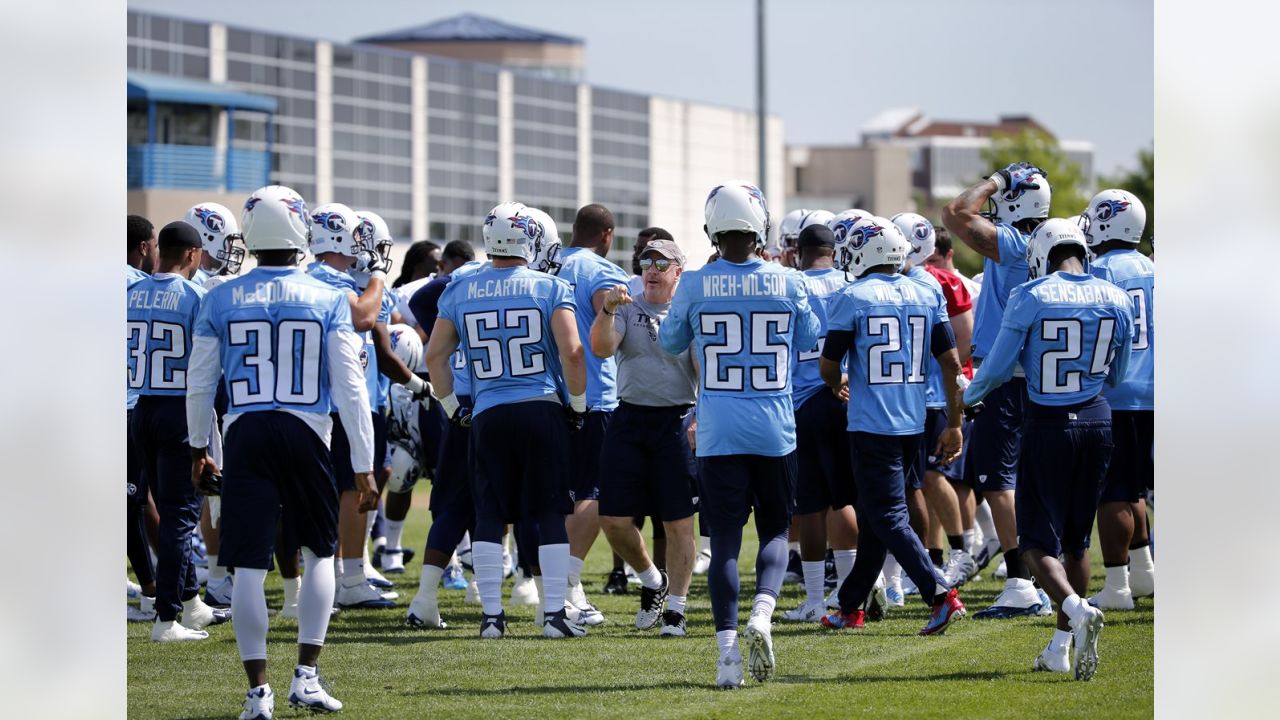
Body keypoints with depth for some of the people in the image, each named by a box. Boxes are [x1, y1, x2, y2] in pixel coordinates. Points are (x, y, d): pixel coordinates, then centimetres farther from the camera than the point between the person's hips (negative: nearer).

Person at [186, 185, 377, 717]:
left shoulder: (220, 301, 1)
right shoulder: (329, 301, -2)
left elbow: (199, 383, 8)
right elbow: (350, 389, -3)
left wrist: (199, 449, 22)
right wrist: (364, 468, 1)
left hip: (246, 435, 0)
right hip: (306, 434, 0)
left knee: (249, 566, 2)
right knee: (319, 553, 18)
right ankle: (306, 675, 11)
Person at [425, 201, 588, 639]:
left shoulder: (460, 292, 6)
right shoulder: (550, 289, -2)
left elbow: (435, 355, 7)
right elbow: (571, 353, -10)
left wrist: (451, 407, 18)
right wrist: (579, 404, 4)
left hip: (489, 416, 2)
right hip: (543, 409, -2)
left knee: (489, 517, 7)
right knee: (550, 515, 3)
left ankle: (492, 616, 4)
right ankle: (554, 614, 1)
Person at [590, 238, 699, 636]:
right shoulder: (627, 310, 7)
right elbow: (601, 348, -10)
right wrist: (608, 310, -27)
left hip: (677, 421, -2)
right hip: (629, 420, 2)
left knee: (678, 522, -1)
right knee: (615, 519, 0)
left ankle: (675, 609, 8)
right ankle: (652, 581, 25)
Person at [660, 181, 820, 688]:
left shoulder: (695, 288, -5)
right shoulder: (787, 284, -3)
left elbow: (670, 344, 13)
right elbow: (809, 339, 16)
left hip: (719, 433, 0)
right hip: (775, 431, 0)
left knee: (724, 538, 2)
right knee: (775, 530, 13)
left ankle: (728, 646, -8)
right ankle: (762, 612, -13)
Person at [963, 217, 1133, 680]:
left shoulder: (1030, 299, -10)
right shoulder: (1116, 301, 2)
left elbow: (999, 367, -3)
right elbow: (1117, 376, 12)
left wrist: (968, 398, 17)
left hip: (1048, 425, -4)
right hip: (1097, 421, 4)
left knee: (1038, 541, 1)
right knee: (1076, 538, 16)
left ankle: (1076, 609, -28)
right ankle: (1060, 648, 19)